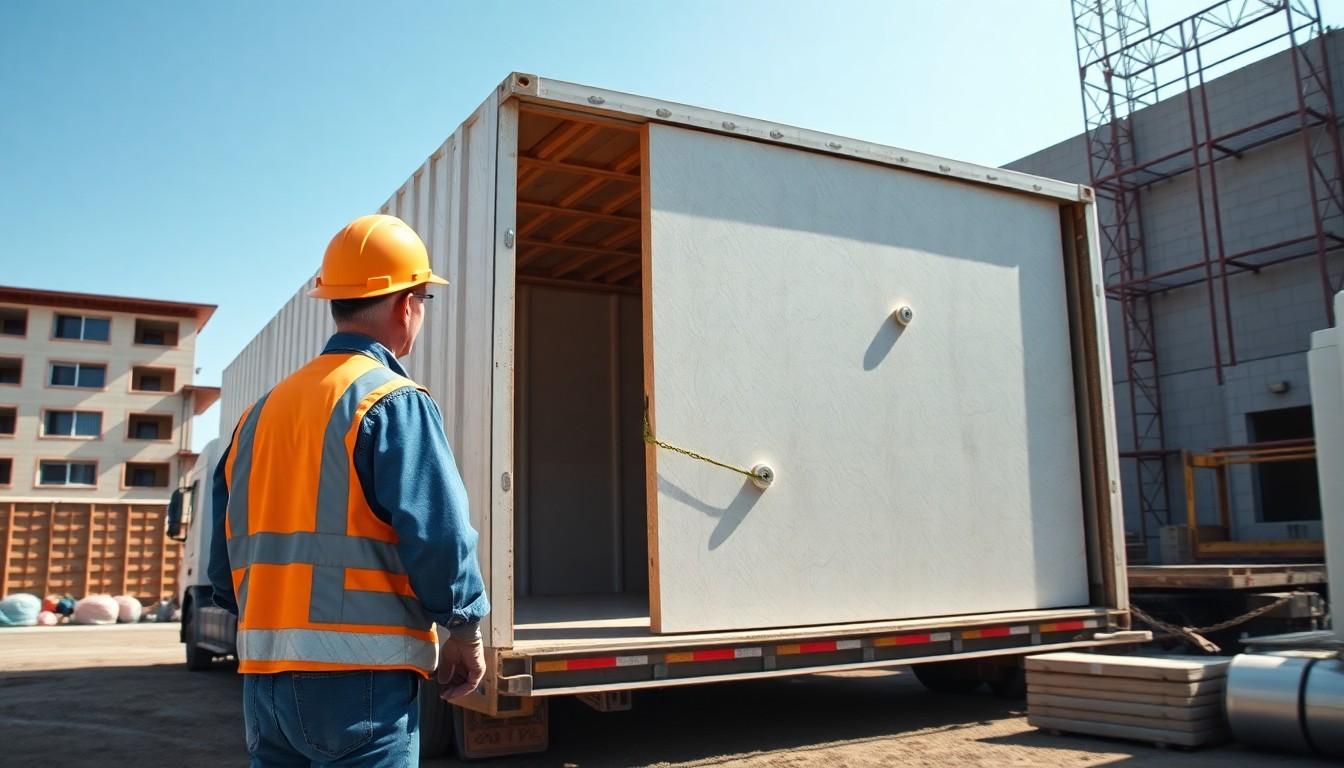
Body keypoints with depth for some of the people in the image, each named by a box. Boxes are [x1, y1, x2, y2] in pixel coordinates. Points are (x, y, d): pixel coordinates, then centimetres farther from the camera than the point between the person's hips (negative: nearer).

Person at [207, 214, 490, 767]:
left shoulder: (262, 410, 12)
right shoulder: (394, 402, -11)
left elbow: (225, 559, 14)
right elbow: (440, 536, -18)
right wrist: (465, 629, -4)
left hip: (264, 677, 7)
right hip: (358, 677, -7)